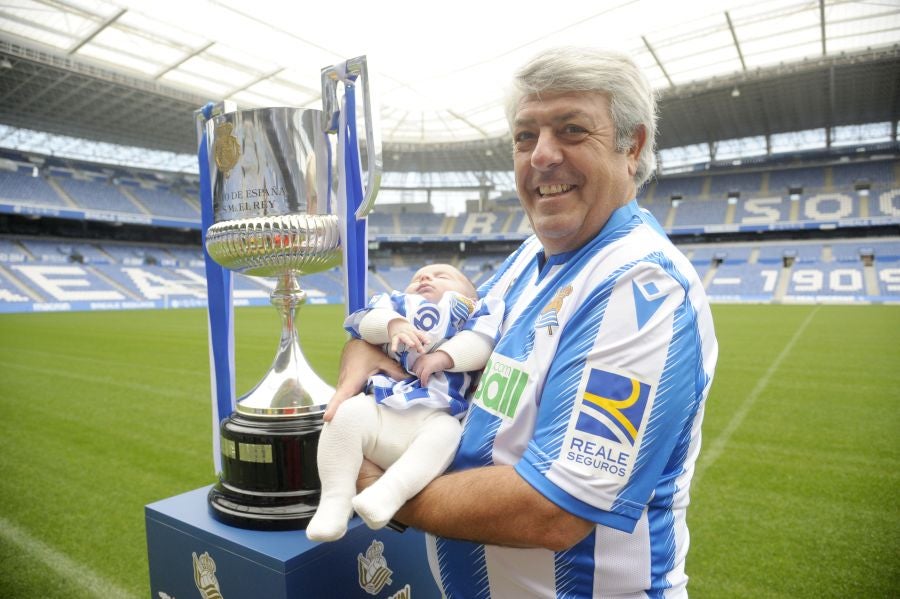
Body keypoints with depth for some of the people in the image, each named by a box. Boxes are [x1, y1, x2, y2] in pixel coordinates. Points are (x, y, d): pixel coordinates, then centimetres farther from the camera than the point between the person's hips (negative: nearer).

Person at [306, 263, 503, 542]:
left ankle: (388, 493, -43)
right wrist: (392, 324, -10)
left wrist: (444, 356, -12)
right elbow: (363, 321, 11)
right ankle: (336, 499, -18)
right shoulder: (397, 304, 31)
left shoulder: (471, 310, 25)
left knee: (445, 434, -32)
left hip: (435, 415, -2)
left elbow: (481, 342, 2)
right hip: (379, 407, 3)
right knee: (347, 414, -25)